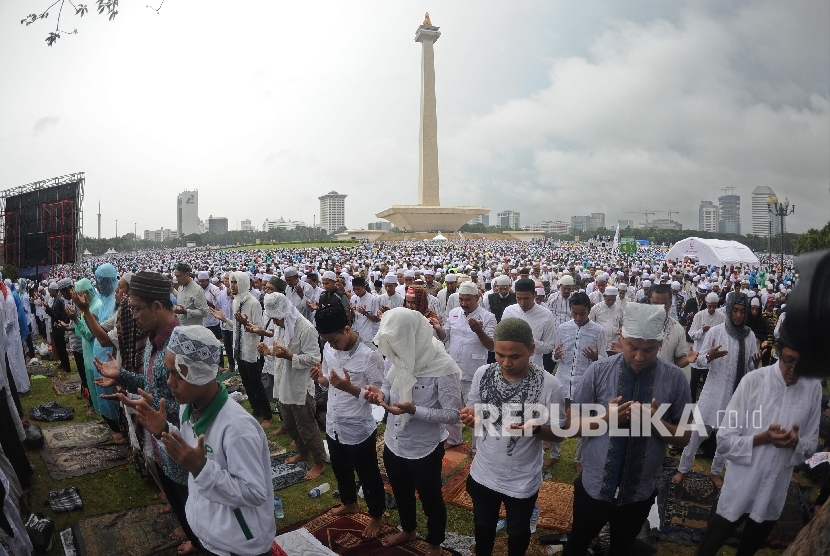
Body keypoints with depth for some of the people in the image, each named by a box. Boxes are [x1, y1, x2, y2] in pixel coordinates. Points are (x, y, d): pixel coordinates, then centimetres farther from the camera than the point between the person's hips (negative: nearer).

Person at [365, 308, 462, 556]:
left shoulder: (444, 367, -28)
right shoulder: (396, 355, -9)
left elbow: (453, 414, -23)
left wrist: (414, 410, -34)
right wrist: (380, 394, -17)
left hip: (424, 449, -6)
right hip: (393, 443, 6)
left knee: (431, 500, 20)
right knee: (401, 493, 29)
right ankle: (408, 530, 58)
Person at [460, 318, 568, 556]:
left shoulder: (550, 386, -23)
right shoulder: (482, 374, -13)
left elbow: (559, 434, -13)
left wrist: (535, 428, -34)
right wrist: (470, 417, -23)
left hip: (522, 482, -2)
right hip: (482, 474, 3)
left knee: (517, 532, 25)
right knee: (483, 526, 28)